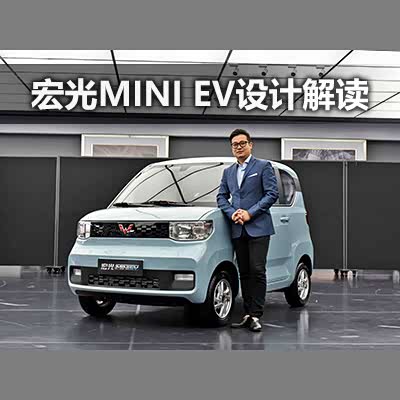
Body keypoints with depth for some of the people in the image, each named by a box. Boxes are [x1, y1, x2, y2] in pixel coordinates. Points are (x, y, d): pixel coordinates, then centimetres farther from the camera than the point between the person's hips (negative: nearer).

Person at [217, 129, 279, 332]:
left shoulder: (263, 166, 2)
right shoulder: (228, 172, 19)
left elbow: (272, 193, -6)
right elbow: (221, 196, 16)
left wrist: (250, 213, -12)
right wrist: (232, 213, -4)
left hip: (258, 228, -5)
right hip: (238, 230, 5)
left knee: (257, 271, -9)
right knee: (244, 273, 8)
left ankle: (256, 315, -5)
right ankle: (247, 314, 13)